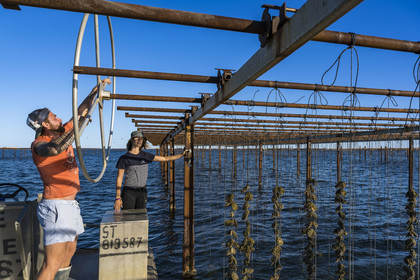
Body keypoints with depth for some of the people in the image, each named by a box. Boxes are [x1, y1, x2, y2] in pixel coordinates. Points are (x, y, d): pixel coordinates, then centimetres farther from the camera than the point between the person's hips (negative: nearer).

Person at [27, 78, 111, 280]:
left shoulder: (62, 133, 10)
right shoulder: (39, 145, -12)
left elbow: (81, 110, 16)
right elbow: (54, 149, -38)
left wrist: (97, 89, 17)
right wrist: (78, 125, -30)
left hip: (70, 204, 9)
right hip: (56, 206, -9)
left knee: (69, 252, 21)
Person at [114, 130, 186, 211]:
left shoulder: (145, 155, 3)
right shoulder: (123, 158, -6)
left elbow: (165, 158, 5)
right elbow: (119, 178, -6)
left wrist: (181, 154, 0)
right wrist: (118, 198, -12)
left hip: (142, 192, 3)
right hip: (128, 192, -3)